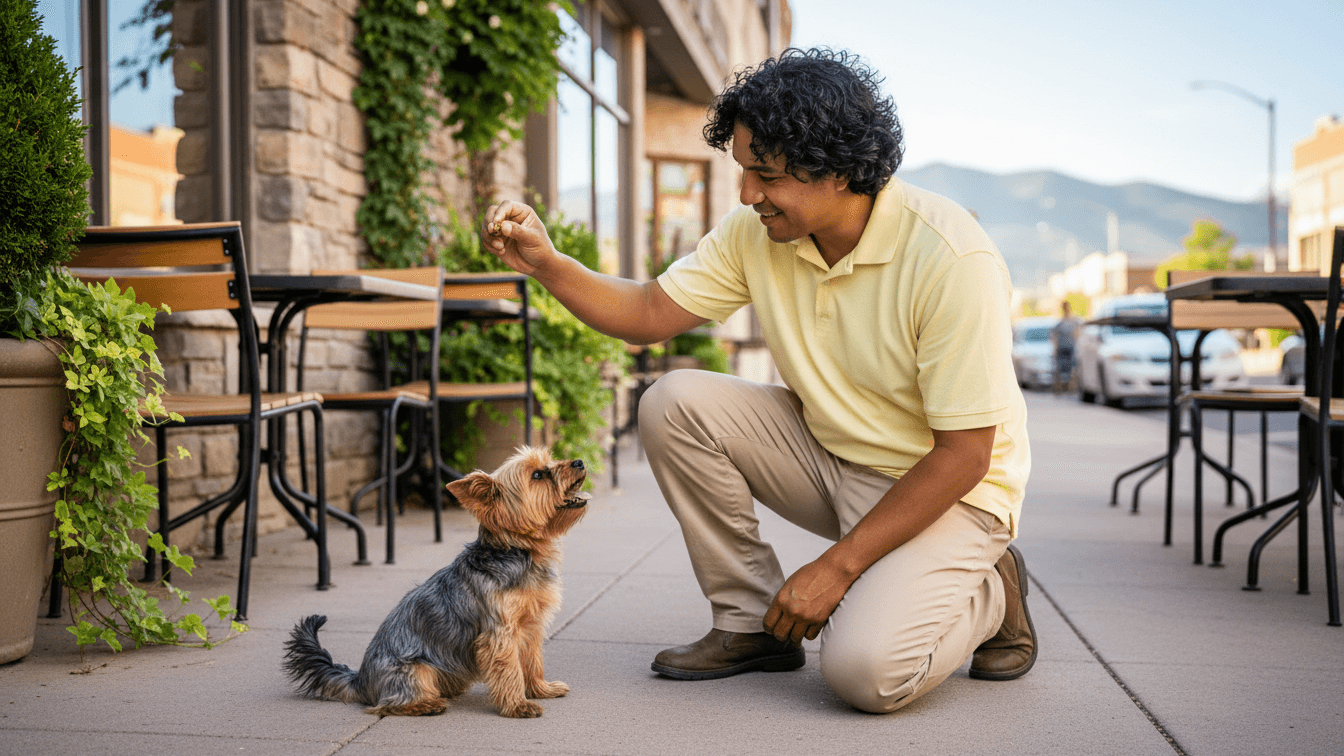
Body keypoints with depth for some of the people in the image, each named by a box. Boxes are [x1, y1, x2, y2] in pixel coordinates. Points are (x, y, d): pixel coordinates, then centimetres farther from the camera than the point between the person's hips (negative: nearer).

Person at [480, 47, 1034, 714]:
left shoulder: (951, 258, -27)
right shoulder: (757, 232, -9)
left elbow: (964, 454, -25)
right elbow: (649, 314, -1)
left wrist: (836, 566, -23)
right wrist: (545, 263, -19)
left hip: (947, 486, -6)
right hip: (828, 454, 6)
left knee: (866, 669, -29)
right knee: (674, 403, -14)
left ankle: (989, 593, 5)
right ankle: (751, 620, 0)